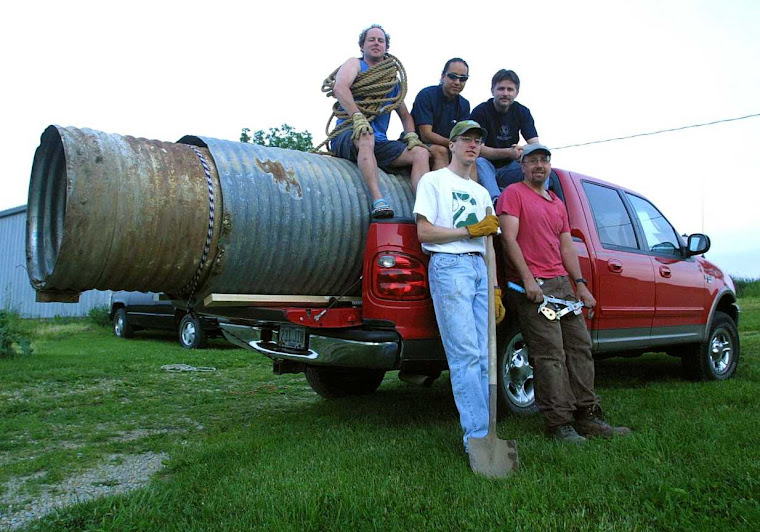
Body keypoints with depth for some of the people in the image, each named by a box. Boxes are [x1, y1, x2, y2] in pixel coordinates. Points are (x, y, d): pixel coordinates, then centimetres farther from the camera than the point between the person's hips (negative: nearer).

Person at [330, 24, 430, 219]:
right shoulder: (355, 64, 9)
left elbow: (405, 115, 24)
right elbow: (340, 88, -14)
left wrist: (411, 135, 1)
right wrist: (358, 116, -30)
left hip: (379, 143, 5)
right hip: (347, 138, -5)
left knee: (421, 153, -16)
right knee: (366, 136, -40)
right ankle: (378, 201, -51)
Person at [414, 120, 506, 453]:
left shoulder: (481, 192, 27)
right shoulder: (433, 181, 7)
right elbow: (424, 231, -5)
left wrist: (495, 291, 14)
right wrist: (471, 230, -7)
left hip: (480, 267, 7)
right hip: (449, 265, -7)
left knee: (483, 356, 1)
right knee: (466, 354, -14)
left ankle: (480, 434, 6)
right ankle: (477, 437, -13)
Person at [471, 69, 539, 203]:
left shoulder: (522, 112, 5)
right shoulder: (480, 112, -9)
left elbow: (536, 146, -4)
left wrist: (523, 151, -30)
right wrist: (508, 153, -30)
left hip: (508, 169, 4)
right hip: (487, 167, -4)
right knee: (479, 162, -35)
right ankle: (496, 201, -50)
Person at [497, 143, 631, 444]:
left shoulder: (558, 204, 25)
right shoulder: (513, 194, 2)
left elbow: (567, 247, 22)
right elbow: (509, 239, -9)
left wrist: (580, 283, 11)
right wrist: (528, 279, -18)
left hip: (562, 283, 8)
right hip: (532, 286, -8)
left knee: (580, 346, 6)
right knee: (551, 353, -11)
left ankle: (588, 416, 13)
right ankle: (559, 423, -6)